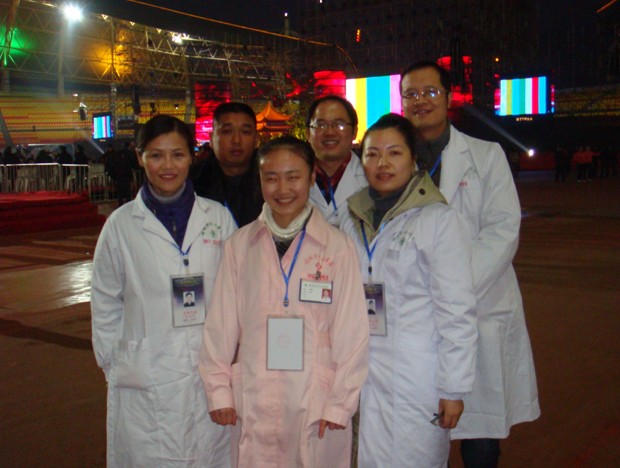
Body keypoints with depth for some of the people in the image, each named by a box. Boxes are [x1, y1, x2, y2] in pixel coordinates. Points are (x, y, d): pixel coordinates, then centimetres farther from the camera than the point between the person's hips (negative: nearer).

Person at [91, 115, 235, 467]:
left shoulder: (218, 218, 2)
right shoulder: (122, 225, 1)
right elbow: (106, 304, 9)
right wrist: (112, 364, 6)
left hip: (209, 376, 1)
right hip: (144, 383, -1)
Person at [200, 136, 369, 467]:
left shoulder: (338, 246, -4)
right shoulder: (239, 245, 2)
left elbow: (351, 332, -1)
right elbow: (220, 325, 6)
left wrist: (340, 403, -2)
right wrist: (219, 391, 4)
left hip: (317, 404, -1)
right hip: (252, 404, 2)